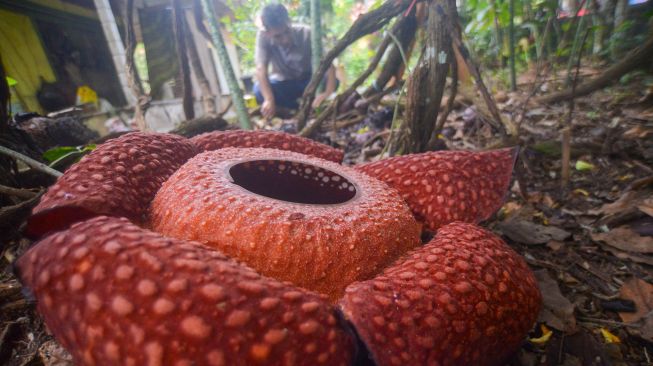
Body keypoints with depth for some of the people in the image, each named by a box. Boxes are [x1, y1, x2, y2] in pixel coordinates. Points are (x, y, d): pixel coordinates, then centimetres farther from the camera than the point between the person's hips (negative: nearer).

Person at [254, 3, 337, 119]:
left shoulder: (306, 34, -26)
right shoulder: (263, 36, -22)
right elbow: (261, 68, -29)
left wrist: (328, 93, -49)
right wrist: (269, 99, -44)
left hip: (308, 81, -1)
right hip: (283, 83, 1)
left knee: (330, 81, -32)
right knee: (259, 89, -30)